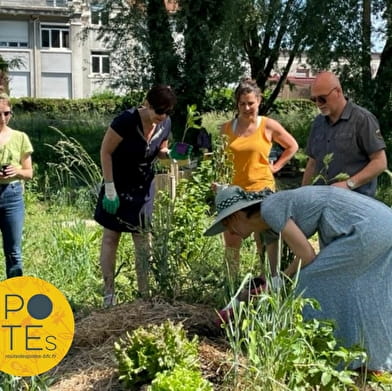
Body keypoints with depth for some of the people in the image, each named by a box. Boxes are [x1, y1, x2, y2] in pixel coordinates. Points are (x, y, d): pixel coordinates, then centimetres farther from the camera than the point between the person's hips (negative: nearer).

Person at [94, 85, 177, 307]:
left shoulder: (165, 124, -7)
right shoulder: (126, 121, -24)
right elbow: (105, 152, -17)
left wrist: (171, 154, -14)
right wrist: (110, 189, -19)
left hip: (143, 188, 5)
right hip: (118, 186, -5)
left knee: (144, 241, 8)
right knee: (111, 238, 4)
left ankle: (145, 293, 17)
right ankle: (109, 294, 13)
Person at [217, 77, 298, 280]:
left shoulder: (268, 126, 0)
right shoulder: (227, 128, 6)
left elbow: (292, 146, 12)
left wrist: (275, 166, 4)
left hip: (262, 190, -2)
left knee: (265, 243, 3)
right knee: (231, 242, 5)